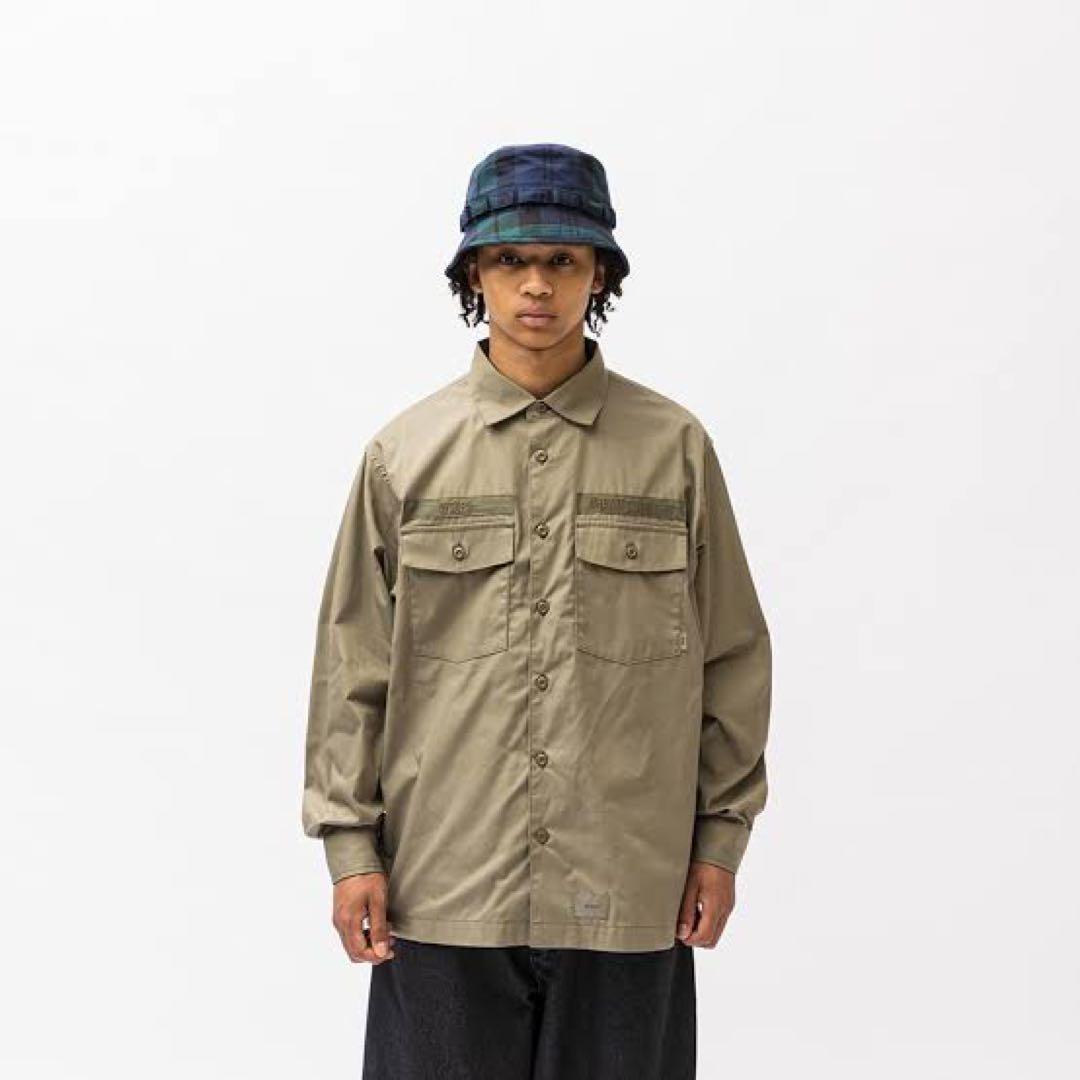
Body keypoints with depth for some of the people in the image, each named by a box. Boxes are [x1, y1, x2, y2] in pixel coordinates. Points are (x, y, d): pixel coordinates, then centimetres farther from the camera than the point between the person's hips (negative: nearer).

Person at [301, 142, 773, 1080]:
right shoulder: (403, 454, 3)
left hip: (624, 886, 0)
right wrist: (349, 843, 0)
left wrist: (722, 838, 5)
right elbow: (353, 662, 4)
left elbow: (730, 655, 6)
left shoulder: (675, 448, 2)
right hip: (444, 882, 0)